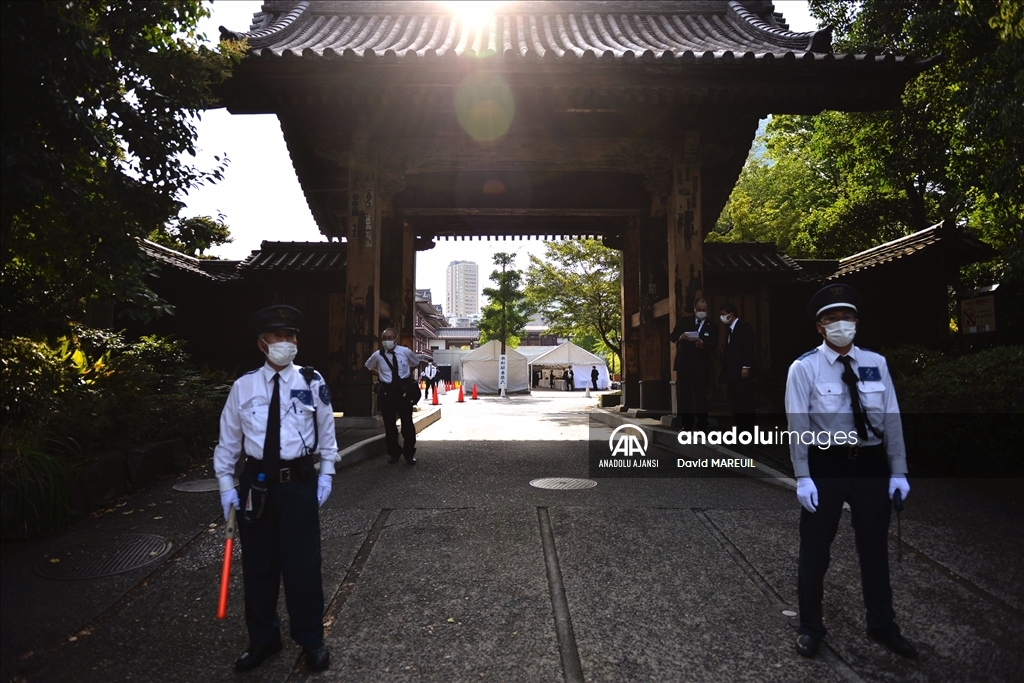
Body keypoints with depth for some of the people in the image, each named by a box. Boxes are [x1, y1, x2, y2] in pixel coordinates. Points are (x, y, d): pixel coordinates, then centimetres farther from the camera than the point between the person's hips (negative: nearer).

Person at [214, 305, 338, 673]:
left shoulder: (312, 383, -4)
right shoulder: (243, 387, -2)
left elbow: (326, 431, 4)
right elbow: (228, 439, 5)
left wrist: (326, 474, 0)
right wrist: (226, 486, 3)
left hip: (299, 482, -1)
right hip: (256, 483, 2)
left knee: (303, 563, 8)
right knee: (257, 564, 14)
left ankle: (311, 640, 29)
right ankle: (262, 639, 37)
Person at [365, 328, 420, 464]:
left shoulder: (405, 351, -6)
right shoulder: (377, 355, -4)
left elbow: (417, 363, 15)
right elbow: (368, 367, 17)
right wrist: (379, 375, 8)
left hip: (404, 389, -1)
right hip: (387, 391, 1)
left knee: (407, 422, 3)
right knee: (389, 423, 9)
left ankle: (409, 453, 19)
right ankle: (393, 453, 26)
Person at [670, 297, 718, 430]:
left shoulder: (712, 327, 8)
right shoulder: (683, 321, 10)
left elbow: (714, 345, -5)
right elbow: (672, 336, 2)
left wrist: (703, 344, -27)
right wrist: (679, 337, -21)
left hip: (702, 366, -1)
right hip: (684, 364, 1)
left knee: (701, 396, 1)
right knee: (683, 395, 2)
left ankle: (701, 425, 8)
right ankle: (685, 424, 8)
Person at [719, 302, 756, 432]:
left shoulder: (744, 326, -4)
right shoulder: (730, 330, 21)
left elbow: (748, 348, -13)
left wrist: (746, 367, -20)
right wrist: (725, 375, 14)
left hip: (742, 372, -9)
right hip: (732, 373, 9)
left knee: (746, 403, -6)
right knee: (736, 404, 6)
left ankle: (749, 430, -3)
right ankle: (740, 430, 9)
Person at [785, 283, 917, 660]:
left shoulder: (876, 363, 3)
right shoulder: (804, 367, -8)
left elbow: (891, 419, 3)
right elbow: (798, 425, -11)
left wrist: (898, 472, 0)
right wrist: (803, 477, -15)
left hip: (871, 463, 3)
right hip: (826, 464, -3)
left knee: (875, 547, 19)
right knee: (815, 549, 9)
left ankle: (883, 626, 40)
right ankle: (810, 627, 28)